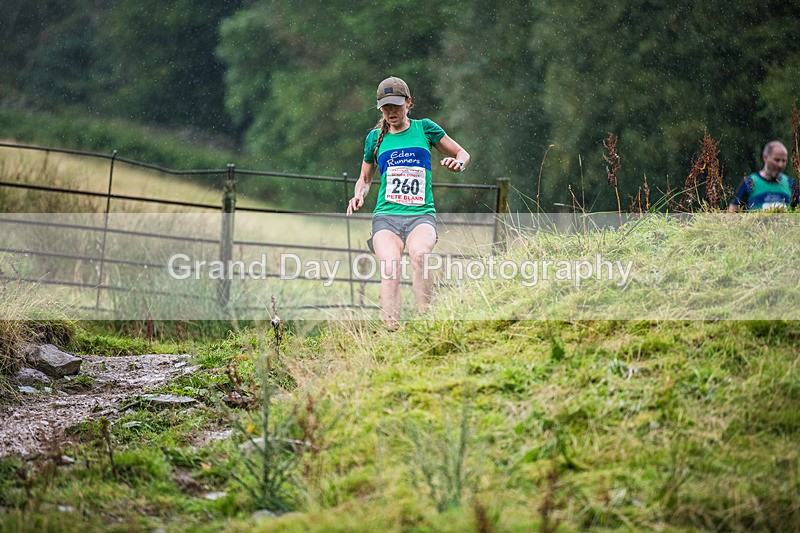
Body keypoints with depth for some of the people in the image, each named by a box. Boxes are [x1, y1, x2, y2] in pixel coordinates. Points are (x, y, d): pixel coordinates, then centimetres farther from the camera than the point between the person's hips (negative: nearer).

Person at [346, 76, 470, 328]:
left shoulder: (424, 128, 10)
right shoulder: (375, 137, 15)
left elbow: (463, 154, 20)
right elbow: (365, 178, 28)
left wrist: (458, 163, -4)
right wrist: (359, 195, 6)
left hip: (421, 214, -1)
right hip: (386, 216, 1)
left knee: (419, 253, -36)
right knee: (390, 268, -29)